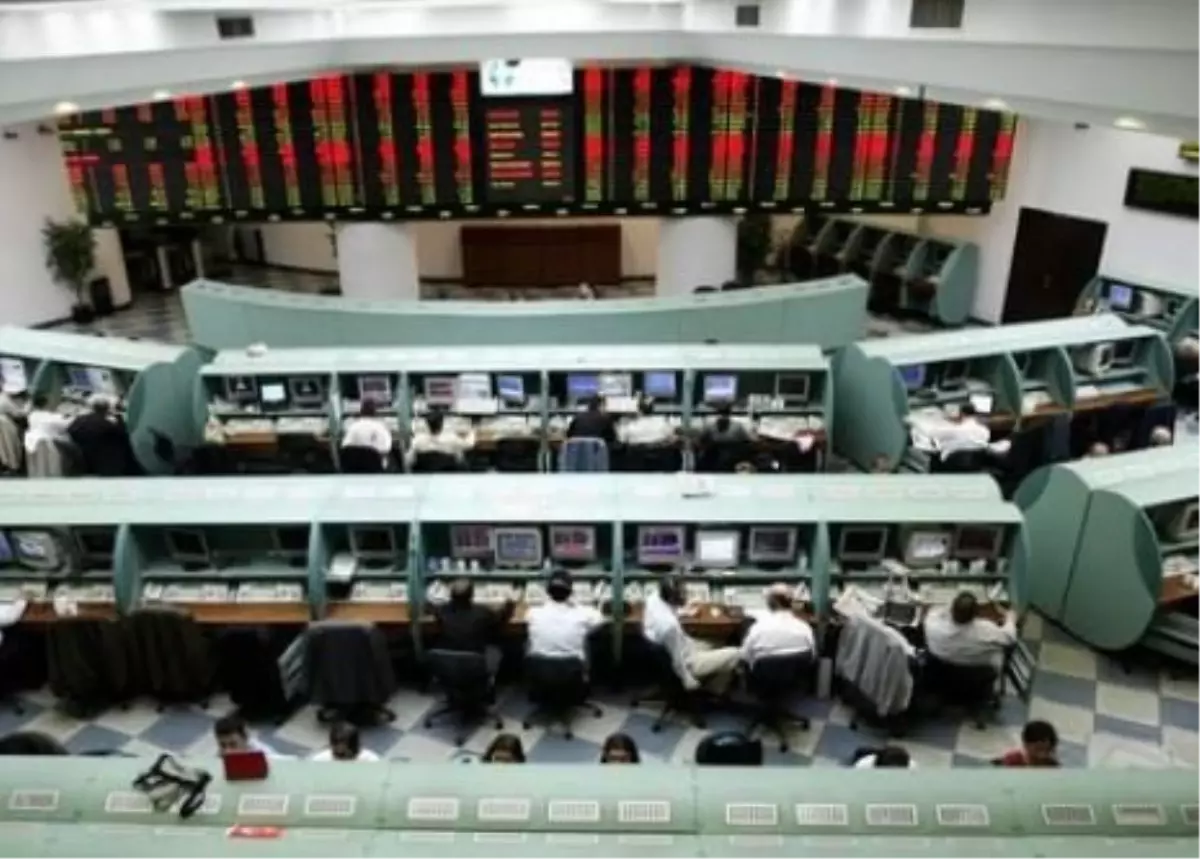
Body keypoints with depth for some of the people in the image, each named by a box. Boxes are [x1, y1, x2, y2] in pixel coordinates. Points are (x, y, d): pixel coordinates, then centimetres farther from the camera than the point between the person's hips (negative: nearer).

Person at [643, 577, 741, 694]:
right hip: (687, 663, -9)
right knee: (735, 654, -3)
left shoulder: (654, 597, -15)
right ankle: (715, 691, 17)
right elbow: (677, 660, -26)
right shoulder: (670, 624, -38)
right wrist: (689, 681, -14)